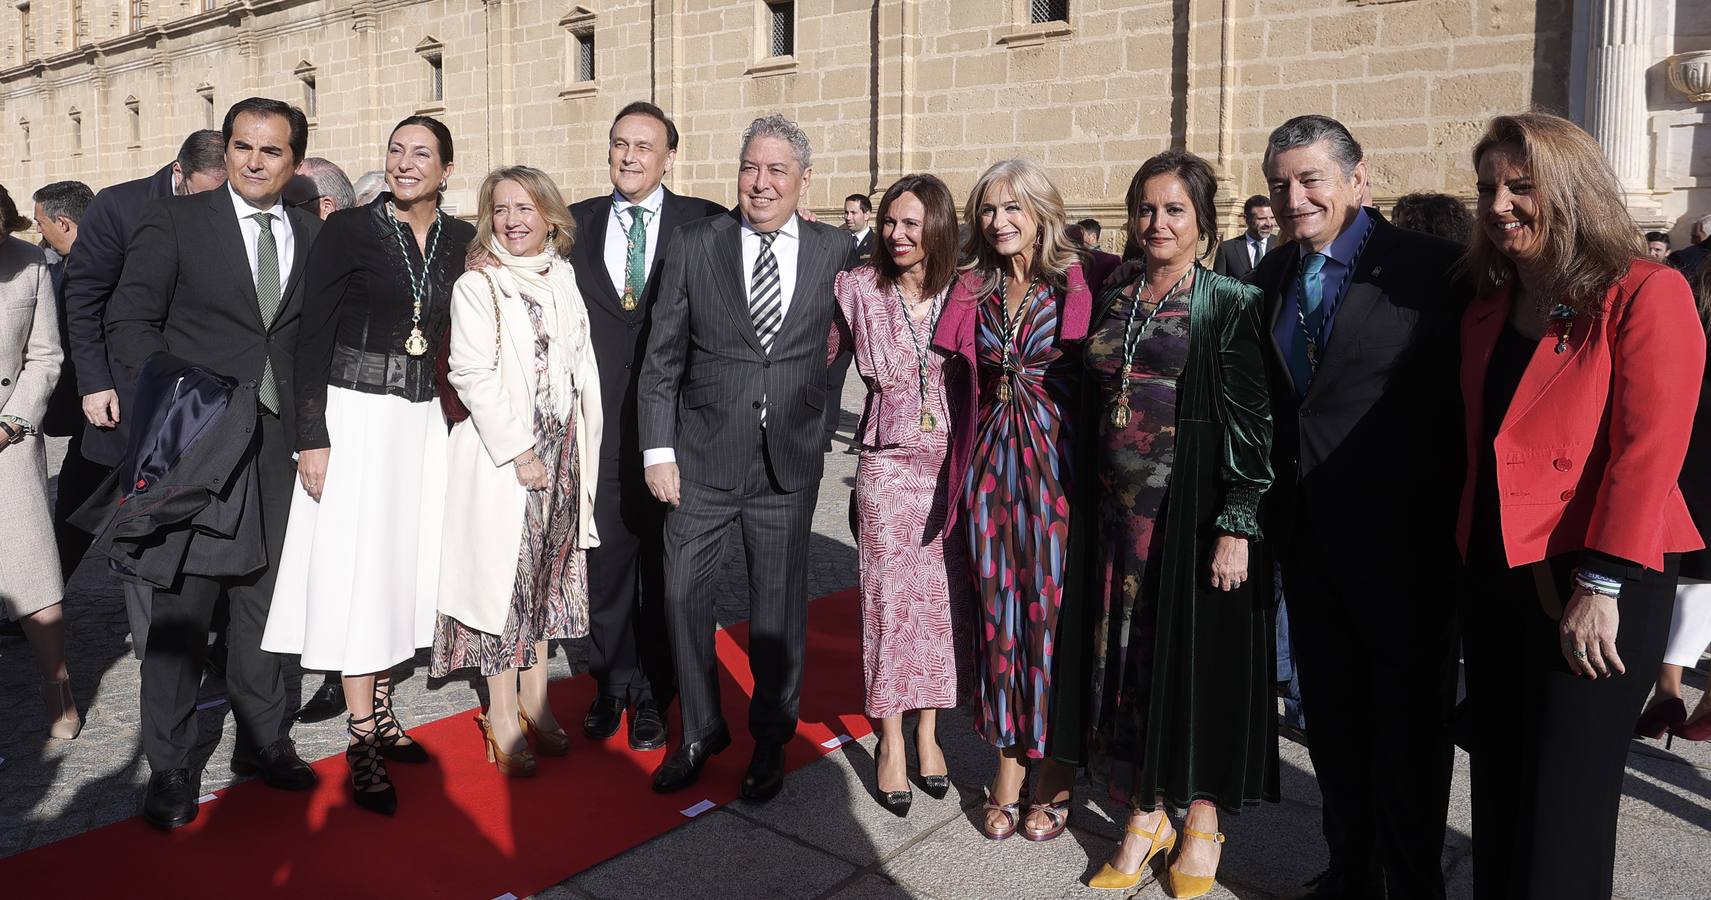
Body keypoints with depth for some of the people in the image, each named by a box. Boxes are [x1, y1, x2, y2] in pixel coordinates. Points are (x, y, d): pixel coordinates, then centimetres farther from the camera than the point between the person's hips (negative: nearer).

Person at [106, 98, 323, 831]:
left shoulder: (314, 237, 10)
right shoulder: (173, 221, 1)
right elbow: (128, 321, -2)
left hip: (277, 444, 3)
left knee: (261, 597, 13)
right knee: (183, 604, 1)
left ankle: (261, 739, 27)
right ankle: (169, 766, 14)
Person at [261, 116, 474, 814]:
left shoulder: (460, 240, 6)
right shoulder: (349, 230, -6)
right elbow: (312, 338, -8)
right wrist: (312, 437, -12)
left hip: (422, 421, 5)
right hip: (356, 416, -4)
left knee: (398, 564, 12)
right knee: (355, 569, -1)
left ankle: (380, 711, 27)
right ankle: (363, 741, 9)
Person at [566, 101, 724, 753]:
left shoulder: (707, 225, 0)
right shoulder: (577, 223, 8)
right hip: (600, 422, 2)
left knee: (665, 559, 7)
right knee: (606, 556, 10)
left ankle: (652, 693, 23)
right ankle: (612, 682, 29)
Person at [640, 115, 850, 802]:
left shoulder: (836, 252, 0)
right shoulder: (693, 247, -1)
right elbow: (662, 359, 1)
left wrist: (813, 416, 6)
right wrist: (658, 450, -4)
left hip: (788, 464, 0)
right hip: (701, 459, 0)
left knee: (779, 605, 10)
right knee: (683, 594, 7)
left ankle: (771, 739, 30)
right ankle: (701, 731, 29)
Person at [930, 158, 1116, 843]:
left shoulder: (1081, 284, -3)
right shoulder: (971, 291, 9)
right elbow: (961, 381, 14)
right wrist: (965, 470, 6)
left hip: (1057, 466, -3)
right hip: (990, 466, 3)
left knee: (1054, 607, 3)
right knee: (999, 607, 7)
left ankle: (1055, 776, 17)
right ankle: (1008, 765, 20)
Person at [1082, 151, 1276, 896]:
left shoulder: (1231, 304, -6)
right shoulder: (1114, 300, 10)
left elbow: (1252, 424, -11)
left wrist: (1237, 528, -16)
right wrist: (1091, 502, 10)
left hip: (1194, 514, -5)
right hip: (1121, 511, 5)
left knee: (1198, 654, 6)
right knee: (1130, 654, 10)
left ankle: (1201, 821, 24)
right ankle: (1145, 814, 26)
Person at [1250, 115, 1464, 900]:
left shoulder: (1430, 268, -11)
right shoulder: (1270, 276, 6)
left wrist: (1461, 524, -13)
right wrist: (1267, 507, 7)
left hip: (1400, 535, -5)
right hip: (1305, 533, 6)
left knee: (1408, 716, 10)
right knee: (1331, 715, 18)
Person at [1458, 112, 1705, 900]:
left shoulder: (1646, 294, -9)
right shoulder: (1488, 309, 11)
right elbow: (1479, 444, 11)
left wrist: (1600, 585, -19)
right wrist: (1466, 556, 2)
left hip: (1596, 579, -6)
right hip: (1494, 572, 6)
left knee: (1563, 805, 3)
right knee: (1498, 787, 16)